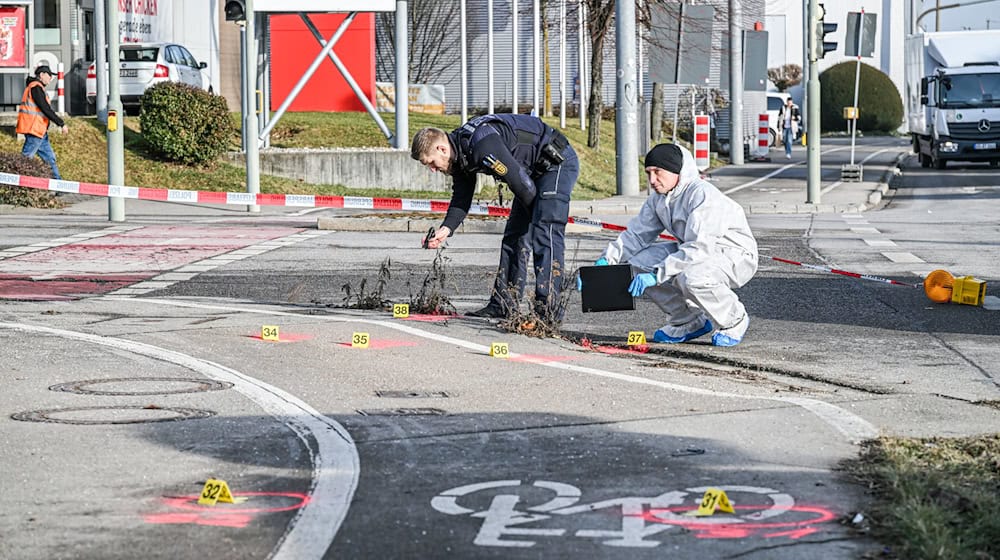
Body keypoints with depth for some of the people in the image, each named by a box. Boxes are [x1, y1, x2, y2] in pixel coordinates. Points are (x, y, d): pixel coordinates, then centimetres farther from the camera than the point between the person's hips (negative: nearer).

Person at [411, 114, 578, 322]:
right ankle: (503, 304, 12)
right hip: (535, 171, 10)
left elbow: (521, 183, -26)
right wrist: (446, 229, -10)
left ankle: (548, 310, -20)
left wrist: (535, 215, -8)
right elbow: (461, 198, 8)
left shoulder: (482, 145, -31)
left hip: (558, 163, -10)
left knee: (545, 236, -18)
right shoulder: (459, 151, 1)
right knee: (514, 235, 9)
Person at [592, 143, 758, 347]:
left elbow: (700, 248, -34)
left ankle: (735, 320, -7)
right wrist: (605, 260, -11)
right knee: (640, 262, -8)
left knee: (690, 278, -38)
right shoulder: (659, 197, 1)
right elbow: (637, 234, 5)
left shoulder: (703, 194, -26)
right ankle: (689, 321, 7)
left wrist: (657, 275, -36)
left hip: (735, 256, -9)